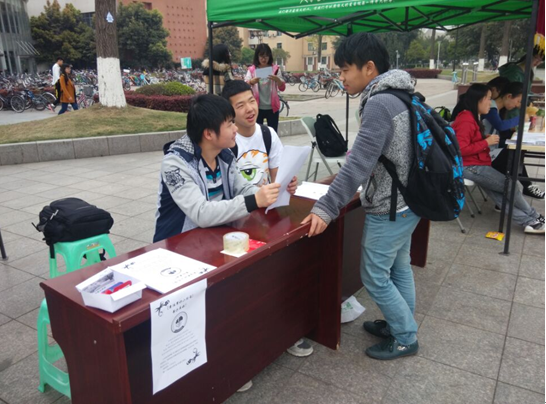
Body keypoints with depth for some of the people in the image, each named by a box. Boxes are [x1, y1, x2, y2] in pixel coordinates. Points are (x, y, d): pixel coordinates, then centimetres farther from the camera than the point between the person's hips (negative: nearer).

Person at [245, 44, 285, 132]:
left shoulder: (275, 68, 2)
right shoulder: (251, 69, 1)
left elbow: (282, 88, -3)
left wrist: (277, 80, -25)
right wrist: (251, 82, -34)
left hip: (272, 107, 1)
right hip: (257, 107, 0)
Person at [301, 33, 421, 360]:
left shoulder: (379, 104, -22)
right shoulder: (399, 96, 7)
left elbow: (359, 164, -28)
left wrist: (326, 208, -26)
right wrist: (338, 185, 15)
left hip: (388, 210, -9)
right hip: (407, 203, 10)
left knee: (375, 277, 6)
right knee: (399, 269, 21)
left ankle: (406, 338, 22)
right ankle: (402, 325, 38)